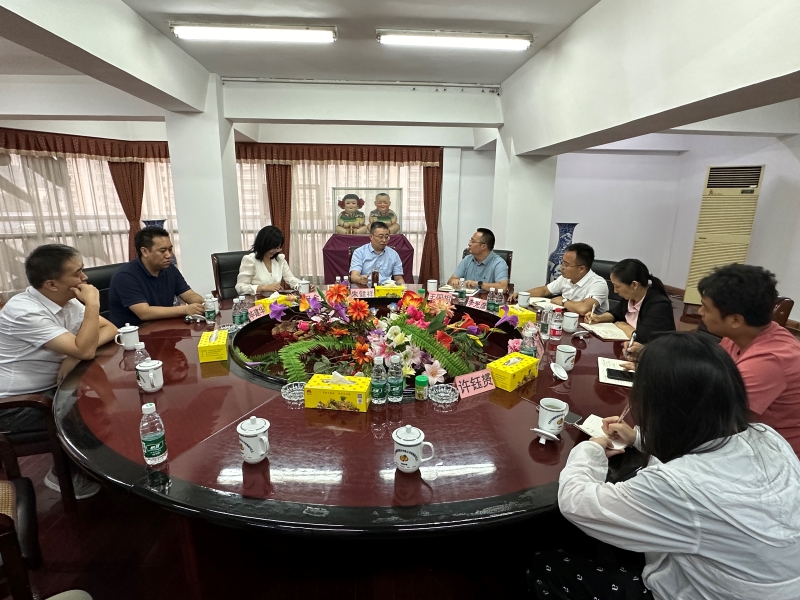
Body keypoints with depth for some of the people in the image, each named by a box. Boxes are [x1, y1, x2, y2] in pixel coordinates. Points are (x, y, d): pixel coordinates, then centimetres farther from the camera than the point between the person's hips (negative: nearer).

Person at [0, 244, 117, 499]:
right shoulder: (26, 312, -28)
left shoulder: (67, 301, -4)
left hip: (50, 388, 7)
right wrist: (93, 303, -27)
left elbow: (110, 329, -2)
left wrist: (76, 354, -19)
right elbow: (85, 350, -33)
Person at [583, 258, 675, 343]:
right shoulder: (630, 296, 0)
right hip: (629, 350, 7)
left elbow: (641, 338, -33)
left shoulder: (659, 305, -23)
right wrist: (599, 318, 0)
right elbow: (616, 313, 19)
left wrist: (623, 326, -14)